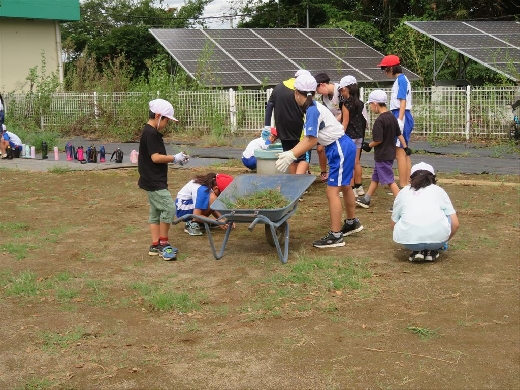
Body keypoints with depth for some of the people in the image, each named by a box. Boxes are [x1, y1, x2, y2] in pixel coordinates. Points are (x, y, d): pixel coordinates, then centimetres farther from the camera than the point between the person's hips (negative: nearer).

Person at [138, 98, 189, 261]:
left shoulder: (152, 133, 15)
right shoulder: (151, 133, -17)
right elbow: (156, 157, -23)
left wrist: (174, 158, 8)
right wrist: (175, 158, -12)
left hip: (154, 181, 11)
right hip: (154, 181, -11)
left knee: (156, 212, 13)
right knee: (169, 207, -12)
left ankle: (156, 246, 17)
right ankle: (163, 243, -4)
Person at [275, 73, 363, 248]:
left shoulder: (313, 110, -21)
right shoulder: (314, 108, 7)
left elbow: (311, 141, -24)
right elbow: (307, 139, 7)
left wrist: (291, 156, -25)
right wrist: (289, 153, 3)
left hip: (340, 150, -10)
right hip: (342, 148, 10)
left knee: (332, 191, -8)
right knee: (345, 187, 25)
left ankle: (335, 236, -5)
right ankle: (352, 222, 43)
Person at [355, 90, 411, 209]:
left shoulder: (379, 121, -21)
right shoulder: (392, 117, 5)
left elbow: (378, 140, -23)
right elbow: (399, 134, 10)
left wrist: (368, 146, -6)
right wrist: (405, 147, 15)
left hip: (382, 156, -10)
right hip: (390, 153, 10)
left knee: (390, 180, -4)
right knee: (375, 177, 19)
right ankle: (366, 200, 29)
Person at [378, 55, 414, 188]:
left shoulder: (401, 80, -10)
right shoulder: (400, 80, 18)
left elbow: (403, 101, -17)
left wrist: (400, 120, -23)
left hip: (401, 116, -10)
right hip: (399, 117, 10)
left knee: (399, 153, -10)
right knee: (404, 153, 11)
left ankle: (403, 187, -9)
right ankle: (406, 185, 16)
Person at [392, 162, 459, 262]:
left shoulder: (403, 192, 25)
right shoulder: (439, 190, 24)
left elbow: (394, 224, 29)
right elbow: (455, 224, 20)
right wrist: (444, 240, 40)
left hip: (408, 238, 0)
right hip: (437, 236, 0)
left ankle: (417, 250, 14)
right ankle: (431, 251, 19)